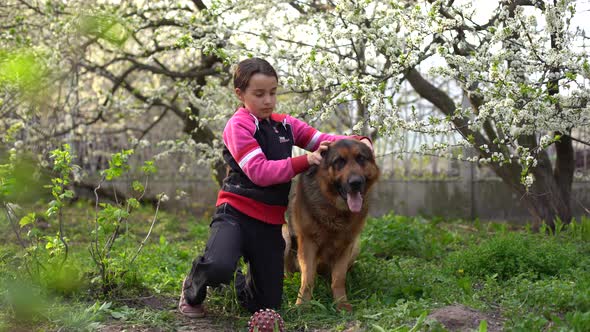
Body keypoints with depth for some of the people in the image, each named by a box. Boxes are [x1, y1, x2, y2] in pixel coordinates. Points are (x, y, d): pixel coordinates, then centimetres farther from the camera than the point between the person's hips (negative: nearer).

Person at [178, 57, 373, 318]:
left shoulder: (286, 125, 10)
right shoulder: (238, 125, -9)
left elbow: (325, 141, 9)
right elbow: (259, 172, -18)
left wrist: (358, 141, -10)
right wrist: (305, 161, -23)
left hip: (270, 222, 6)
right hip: (236, 211, -6)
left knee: (268, 305, 7)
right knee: (218, 267, -36)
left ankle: (238, 281, 41)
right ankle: (193, 292, 1)